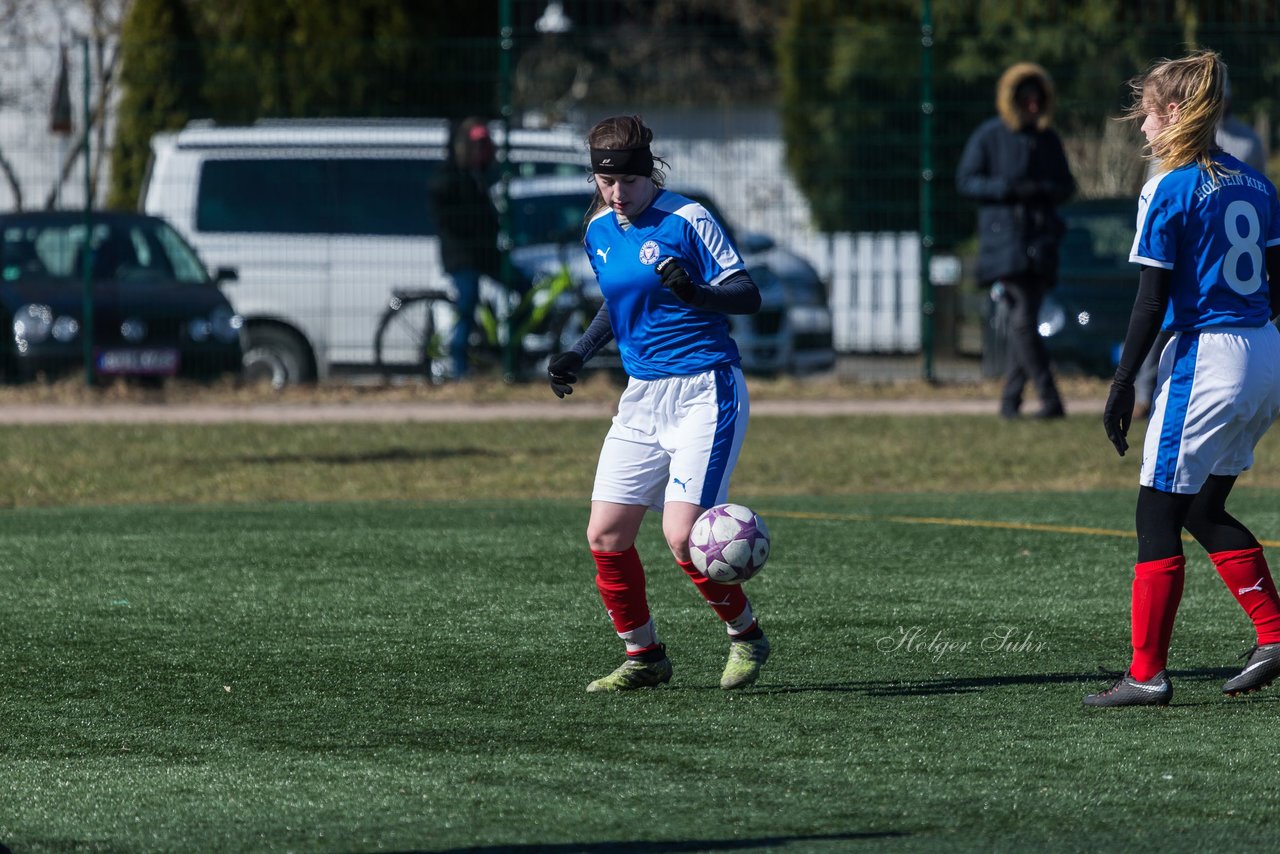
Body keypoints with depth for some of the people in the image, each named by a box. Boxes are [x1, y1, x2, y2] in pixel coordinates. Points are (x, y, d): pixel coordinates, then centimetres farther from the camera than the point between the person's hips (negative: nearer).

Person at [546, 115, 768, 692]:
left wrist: (695, 292, -30)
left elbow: (748, 297, -12)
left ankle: (746, 636, 6)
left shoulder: (686, 221, -11)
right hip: (642, 398, 7)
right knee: (605, 535, 0)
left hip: (704, 392, -7)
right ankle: (644, 657, 16)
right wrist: (579, 354, 15)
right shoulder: (598, 231, 9)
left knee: (682, 533, -17)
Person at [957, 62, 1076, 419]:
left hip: (1040, 238, 4)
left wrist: (1047, 189, -7)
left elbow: (1066, 185, 17)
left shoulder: (1048, 139, 13)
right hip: (1004, 237, -4)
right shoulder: (989, 136, 1)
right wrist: (1009, 189, -15)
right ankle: (1050, 399, -18)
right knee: (1022, 319, -14)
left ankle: (1011, 398, 13)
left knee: (1025, 320, 4)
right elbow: (965, 181, -2)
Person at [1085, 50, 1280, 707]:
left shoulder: (1168, 192, -11)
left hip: (1204, 362, -8)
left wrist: (1122, 386, -10)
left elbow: (1152, 302, -14)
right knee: (1203, 510, 19)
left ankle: (1147, 673, -3)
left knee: (1158, 516, -1)